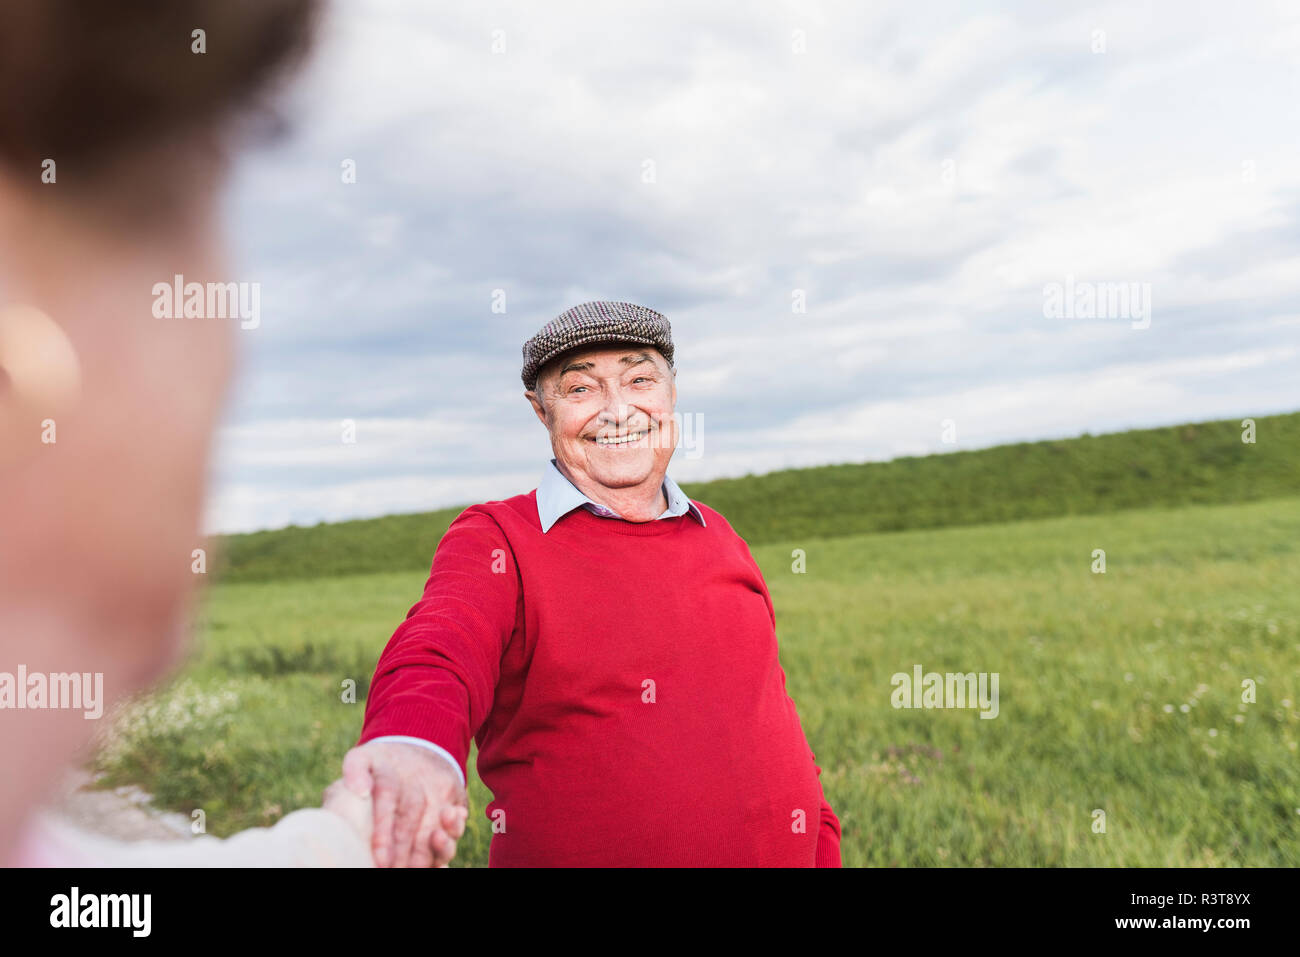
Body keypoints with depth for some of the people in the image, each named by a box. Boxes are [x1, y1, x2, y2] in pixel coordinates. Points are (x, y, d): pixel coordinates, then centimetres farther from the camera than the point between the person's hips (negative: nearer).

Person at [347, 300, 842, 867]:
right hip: (575, 854, -4)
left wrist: (821, 850, 10)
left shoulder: (718, 537, 8)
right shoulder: (494, 543, -8)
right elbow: (437, 657, -29)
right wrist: (413, 746, -49)